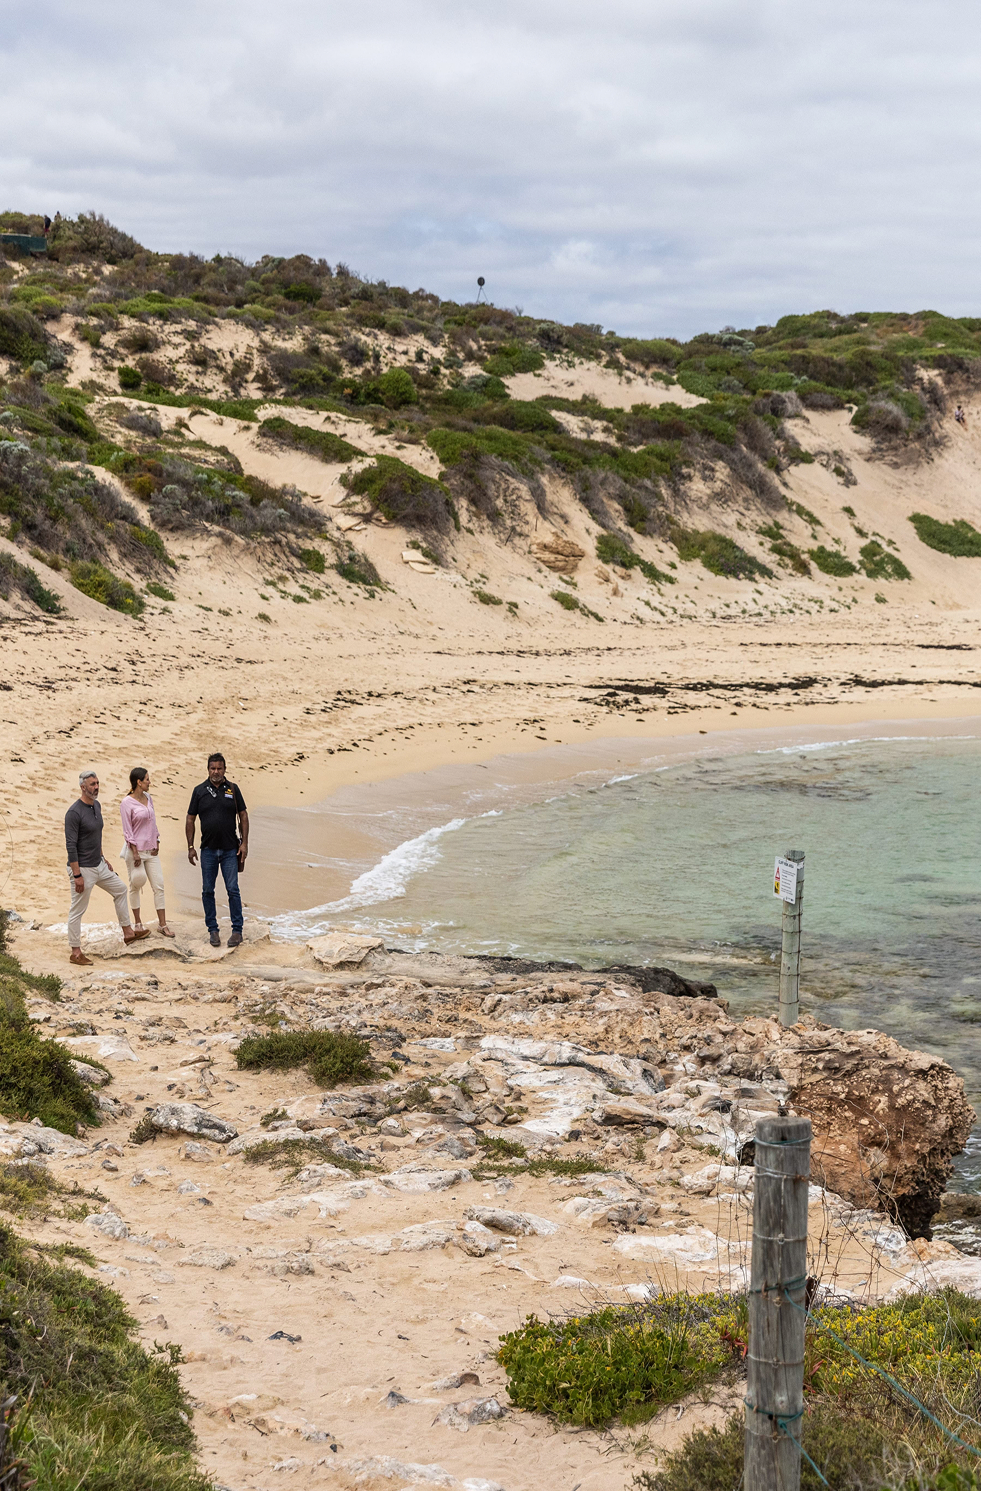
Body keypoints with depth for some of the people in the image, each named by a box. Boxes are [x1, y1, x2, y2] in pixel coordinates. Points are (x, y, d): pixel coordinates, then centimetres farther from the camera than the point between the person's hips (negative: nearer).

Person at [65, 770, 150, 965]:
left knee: (120, 890, 20)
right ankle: (76, 953, 8)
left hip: (99, 865, 9)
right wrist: (77, 875, -23)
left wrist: (103, 859, 23)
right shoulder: (74, 813, -21)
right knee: (77, 910, 0)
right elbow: (71, 846, -22)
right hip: (83, 869, -9)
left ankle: (128, 932, 34)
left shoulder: (97, 805, 6)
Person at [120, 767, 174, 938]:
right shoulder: (127, 803, -11)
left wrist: (157, 844, 5)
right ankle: (138, 923, 15)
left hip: (151, 850, 6)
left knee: (159, 886, 2)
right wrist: (135, 853, -14)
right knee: (135, 887, 3)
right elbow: (127, 831, -11)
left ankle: (163, 924, 5)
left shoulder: (148, 798, 9)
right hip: (135, 850, -6)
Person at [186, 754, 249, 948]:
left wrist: (244, 843, -1)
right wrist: (190, 847, 1)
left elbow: (243, 816, 6)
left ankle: (237, 930, 4)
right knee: (208, 891, 4)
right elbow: (190, 819, 6)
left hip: (230, 850, -1)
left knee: (233, 890, -3)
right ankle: (213, 929, 14)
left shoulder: (232, 789, 3)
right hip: (208, 850, 1)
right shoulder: (199, 791, 3)